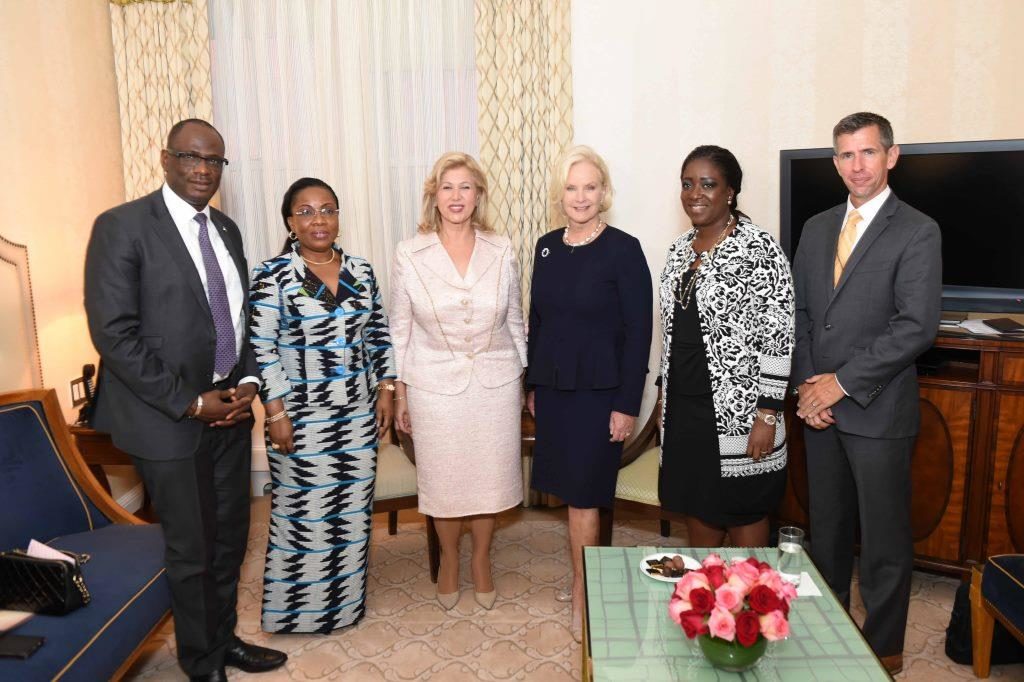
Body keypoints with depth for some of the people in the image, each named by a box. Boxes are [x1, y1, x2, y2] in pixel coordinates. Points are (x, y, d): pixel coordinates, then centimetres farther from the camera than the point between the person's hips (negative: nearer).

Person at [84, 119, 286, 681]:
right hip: (167, 418, -6)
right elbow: (113, 332, -17)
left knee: (230, 539, 17)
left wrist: (248, 382, -1)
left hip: (228, 409, 6)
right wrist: (191, 403, -17)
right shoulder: (122, 226, -11)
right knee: (191, 551, 8)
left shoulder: (226, 230, 9)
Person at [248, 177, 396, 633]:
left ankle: (347, 600, 33)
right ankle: (298, 608, 26)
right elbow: (261, 350, -10)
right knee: (303, 512, 6)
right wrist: (276, 412, -14)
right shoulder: (273, 275, -8)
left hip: (359, 415, 5)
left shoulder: (361, 271, 5)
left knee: (353, 509, 13)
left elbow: (379, 336, 10)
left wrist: (385, 391, 5)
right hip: (302, 418, -4)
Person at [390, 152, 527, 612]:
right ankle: (449, 559, 39)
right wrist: (400, 394, 1)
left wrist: (522, 380, 9)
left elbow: (515, 322, 6)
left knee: (489, 474, 12)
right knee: (442, 478, 12)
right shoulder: (409, 255, -6)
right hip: (435, 386, -1)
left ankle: (481, 560, 38)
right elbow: (399, 329, 0)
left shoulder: (501, 252, -3)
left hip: (495, 384, 1)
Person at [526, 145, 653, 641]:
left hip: (598, 391, -5)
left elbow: (638, 330, -11)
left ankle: (583, 599, 18)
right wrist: (532, 385, 14)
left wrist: (627, 404, -14)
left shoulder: (623, 249, -10)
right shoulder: (546, 247, 7)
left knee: (583, 494, 2)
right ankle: (584, 581, 31)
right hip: (553, 386, 5)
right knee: (570, 489, 13)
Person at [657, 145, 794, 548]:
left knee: (742, 513, 9)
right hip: (683, 407, 7)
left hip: (738, 412, -6)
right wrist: (666, 395, 15)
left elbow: (779, 337, -15)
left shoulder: (758, 249, -12)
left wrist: (767, 415, -17)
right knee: (696, 508, 18)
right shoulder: (680, 250, 9)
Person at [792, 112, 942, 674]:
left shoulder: (917, 232, -7)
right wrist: (806, 384, -3)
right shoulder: (816, 228, 10)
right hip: (819, 407, 5)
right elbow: (799, 311, 9)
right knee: (826, 527, 16)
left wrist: (842, 382, -16)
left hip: (877, 410, -5)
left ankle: (884, 648, 25)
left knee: (884, 537, 7)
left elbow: (917, 326, -15)